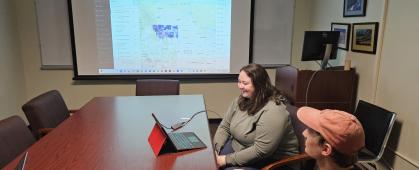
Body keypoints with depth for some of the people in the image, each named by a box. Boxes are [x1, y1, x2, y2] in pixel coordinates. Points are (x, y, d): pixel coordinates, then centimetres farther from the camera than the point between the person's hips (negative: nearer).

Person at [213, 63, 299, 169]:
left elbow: (260, 151, -29)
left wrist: (227, 160, -24)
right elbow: (224, 127, 3)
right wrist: (215, 150, -12)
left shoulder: (272, 113, -27)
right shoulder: (240, 100, -2)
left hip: (269, 160, -6)